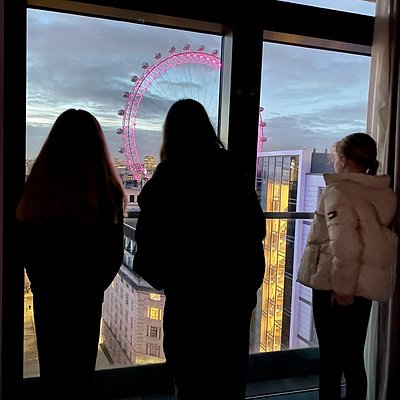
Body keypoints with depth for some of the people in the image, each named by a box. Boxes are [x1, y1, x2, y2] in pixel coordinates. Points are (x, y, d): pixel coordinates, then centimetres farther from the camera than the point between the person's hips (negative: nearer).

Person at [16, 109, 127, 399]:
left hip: (48, 294, 1)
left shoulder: (39, 184, -14)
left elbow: (26, 247, -4)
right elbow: (115, 254, -8)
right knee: (82, 364, 17)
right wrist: (95, 285, 9)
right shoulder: (108, 189, -17)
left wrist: (42, 282, 12)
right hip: (88, 296, -1)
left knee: (52, 360, 20)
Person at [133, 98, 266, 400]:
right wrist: (249, 280, 13)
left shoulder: (166, 177, -8)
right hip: (236, 288, 3)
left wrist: (158, 274, 8)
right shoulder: (233, 171, 1)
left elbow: (150, 239, -11)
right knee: (230, 374, 18)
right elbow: (257, 228, 3)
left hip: (189, 291, -3)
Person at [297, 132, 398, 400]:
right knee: (354, 358, 18)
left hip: (335, 287, -7)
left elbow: (343, 244, -24)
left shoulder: (338, 190, -14)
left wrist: (341, 287, -17)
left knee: (331, 359, 6)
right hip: (366, 285, 7)